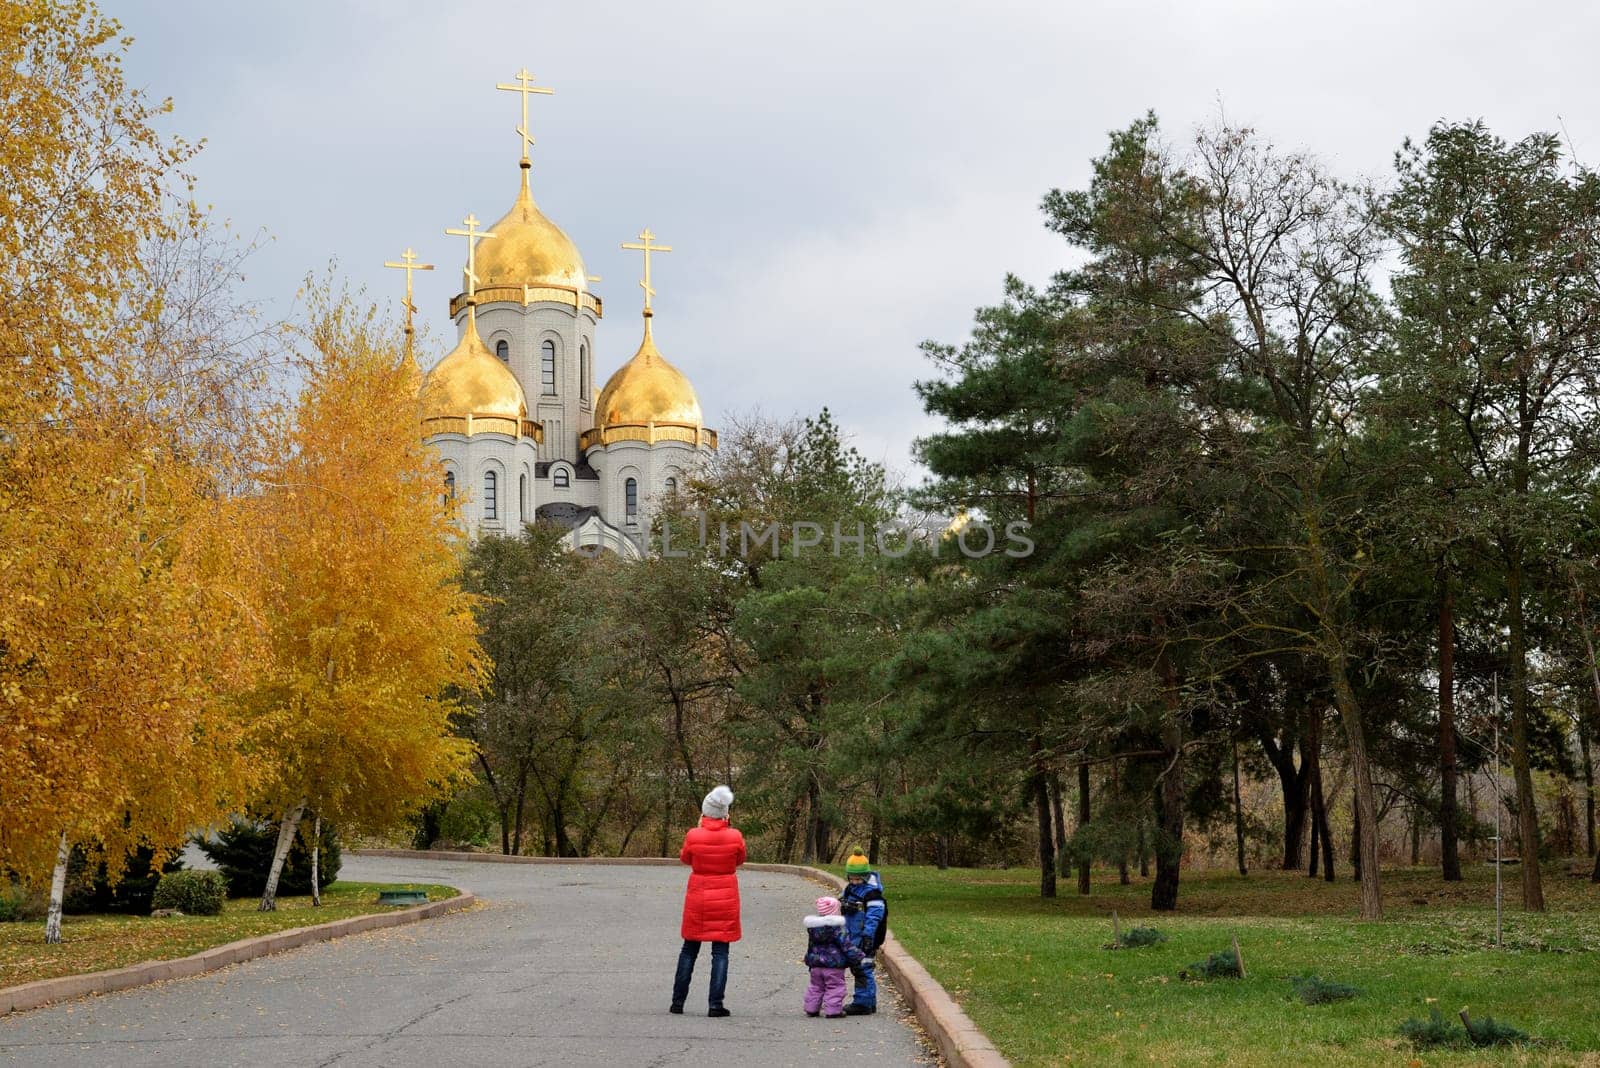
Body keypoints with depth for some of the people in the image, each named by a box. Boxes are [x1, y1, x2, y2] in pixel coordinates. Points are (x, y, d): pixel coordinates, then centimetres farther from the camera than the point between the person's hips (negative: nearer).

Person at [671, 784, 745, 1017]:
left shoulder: (693, 836, -11)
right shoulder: (735, 837, -10)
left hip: (697, 897, 1)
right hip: (725, 898, -1)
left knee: (689, 950, 13)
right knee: (720, 952, 3)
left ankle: (678, 1001, 17)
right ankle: (716, 1004, -2)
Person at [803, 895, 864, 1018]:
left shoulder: (812, 926, 4)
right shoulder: (836, 927, -16)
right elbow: (846, 945, -16)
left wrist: (810, 959, 28)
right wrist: (860, 957, -11)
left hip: (816, 964, 6)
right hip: (833, 966, -6)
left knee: (816, 987, 18)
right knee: (835, 987, 2)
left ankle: (811, 1009, 22)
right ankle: (834, 1011, 0)